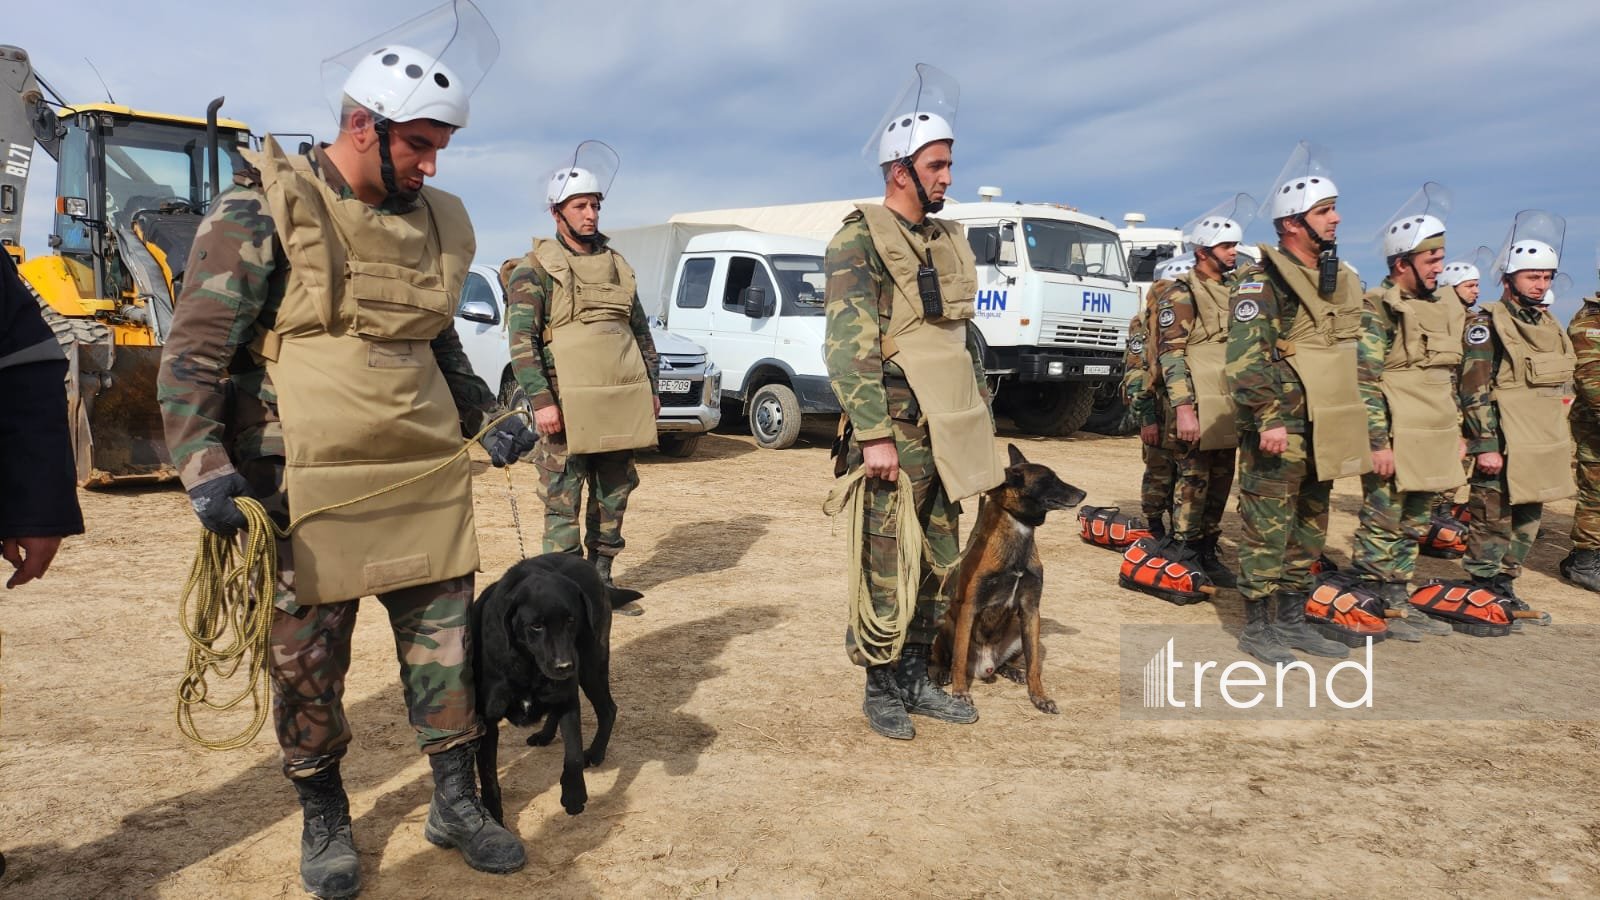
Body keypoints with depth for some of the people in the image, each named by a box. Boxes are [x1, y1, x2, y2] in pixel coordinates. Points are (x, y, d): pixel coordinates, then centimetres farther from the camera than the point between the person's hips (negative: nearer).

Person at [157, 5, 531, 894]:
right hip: (310, 481, -5)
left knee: (446, 643, 9)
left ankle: (456, 802, 26)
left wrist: (489, 417, 12)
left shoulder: (434, 221, 11)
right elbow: (194, 354, -8)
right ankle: (325, 817, 28)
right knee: (308, 661, 7)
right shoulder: (262, 212, -7)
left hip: (426, 477, 5)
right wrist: (205, 466, -18)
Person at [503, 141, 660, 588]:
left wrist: (651, 387, 14)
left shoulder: (617, 265, 17)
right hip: (567, 405, -6)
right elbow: (521, 340, -10)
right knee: (563, 503, -1)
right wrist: (540, 400, -17)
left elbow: (641, 330, 20)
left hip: (621, 404, 6)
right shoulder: (535, 269, -2)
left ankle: (600, 579, 24)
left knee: (614, 496, 11)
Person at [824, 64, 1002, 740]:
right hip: (894, 433, -8)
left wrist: (983, 418, 18)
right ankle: (881, 689, 15)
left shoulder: (948, 241, 15)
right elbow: (849, 345, -17)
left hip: (947, 432, 8)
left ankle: (917, 678, 26)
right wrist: (874, 434, -21)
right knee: (886, 568, 0)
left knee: (940, 565, 13)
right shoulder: (859, 238, -8)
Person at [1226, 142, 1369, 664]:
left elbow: (1349, 351, 22)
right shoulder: (1262, 282, -12)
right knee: (1267, 531, -1)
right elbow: (1246, 359, -19)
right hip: (1279, 431, -8)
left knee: (1310, 530, 14)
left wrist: (1352, 423, 20)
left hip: (1323, 432, 9)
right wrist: (1270, 419, -24)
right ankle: (1256, 628, 9)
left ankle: (1292, 621, 26)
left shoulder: (1340, 278, 15)